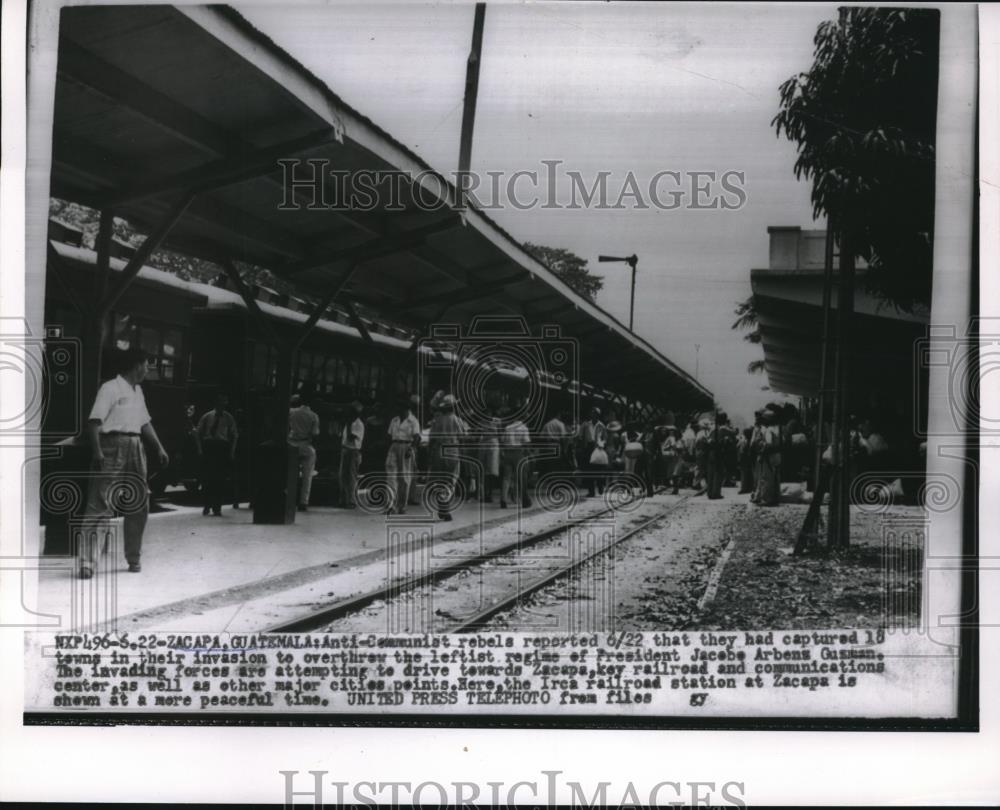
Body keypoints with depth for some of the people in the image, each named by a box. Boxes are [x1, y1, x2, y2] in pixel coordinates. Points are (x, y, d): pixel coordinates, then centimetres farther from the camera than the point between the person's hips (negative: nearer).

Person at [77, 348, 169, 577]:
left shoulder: (138, 391, 18)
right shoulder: (110, 388, -8)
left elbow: (145, 423, 23)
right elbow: (94, 421, -14)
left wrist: (159, 448, 17)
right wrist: (97, 451, -23)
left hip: (135, 447, 8)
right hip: (113, 446, -8)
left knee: (139, 504, 10)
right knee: (100, 504, -11)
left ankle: (134, 558, 20)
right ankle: (86, 561, -12)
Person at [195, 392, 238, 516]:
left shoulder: (228, 418, 9)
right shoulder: (207, 416, 8)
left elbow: (234, 435, 10)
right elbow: (198, 433, 10)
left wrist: (231, 452, 0)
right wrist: (200, 449, -1)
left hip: (222, 447, 0)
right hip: (208, 446, 0)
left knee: (220, 479, -2)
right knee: (206, 477, -3)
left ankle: (217, 507, 5)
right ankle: (207, 505, 11)